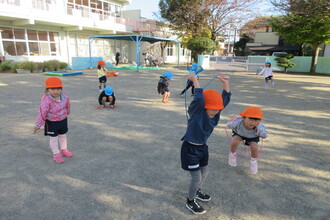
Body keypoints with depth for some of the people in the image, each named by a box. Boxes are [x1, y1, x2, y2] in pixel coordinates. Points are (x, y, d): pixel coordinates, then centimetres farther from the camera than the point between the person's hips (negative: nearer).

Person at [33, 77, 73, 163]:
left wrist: (66, 113, 23)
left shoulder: (65, 97, -13)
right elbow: (42, 113, -25)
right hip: (51, 123, -5)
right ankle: (56, 154, 28)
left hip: (63, 120, 5)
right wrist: (37, 125, -18)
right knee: (53, 138, 10)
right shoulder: (46, 101, -30)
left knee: (63, 136, 22)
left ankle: (64, 149, 43)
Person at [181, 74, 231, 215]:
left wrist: (225, 83, -3)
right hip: (190, 149, -8)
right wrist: (194, 80, -33)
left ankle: (197, 192, 51)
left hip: (202, 147, 8)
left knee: (205, 172, 23)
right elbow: (199, 98, -40)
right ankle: (190, 202, 27)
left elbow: (225, 100, -1)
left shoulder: (215, 113, -4)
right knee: (196, 177, 1)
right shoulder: (196, 111, -23)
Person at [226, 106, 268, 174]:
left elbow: (265, 135, -18)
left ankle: (254, 161, 16)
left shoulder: (259, 128, -41)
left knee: (254, 148, -19)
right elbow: (228, 124, -18)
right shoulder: (237, 122, -42)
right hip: (239, 133, 0)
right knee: (234, 142, -24)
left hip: (253, 137, 0)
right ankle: (232, 155, 10)